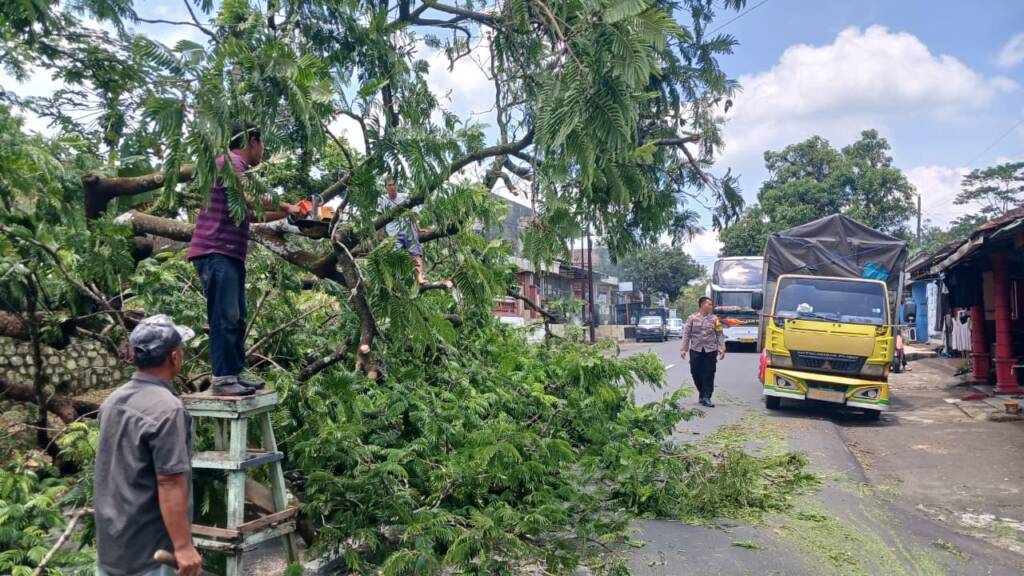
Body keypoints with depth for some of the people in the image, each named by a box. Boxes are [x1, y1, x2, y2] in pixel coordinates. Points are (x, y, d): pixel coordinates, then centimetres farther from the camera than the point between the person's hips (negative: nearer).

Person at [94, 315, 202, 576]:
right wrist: (183, 546, -20)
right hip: (147, 550, -8)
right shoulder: (166, 408, -23)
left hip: (109, 542, 8)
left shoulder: (112, 401, 5)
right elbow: (170, 484, -25)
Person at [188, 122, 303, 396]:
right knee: (225, 317, -11)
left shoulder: (237, 168, 23)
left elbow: (252, 213, 27)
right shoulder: (229, 162, -9)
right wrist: (287, 207, -11)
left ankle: (236, 374, 16)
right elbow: (252, 198, -24)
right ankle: (222, 379, -8)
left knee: (236, 318, 11)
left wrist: (286, 213, 26)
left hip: (231, 255, 10)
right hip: (215, 253, -10)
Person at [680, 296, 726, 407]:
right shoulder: (692, 318, 2)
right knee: (696, 374, 4)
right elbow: (686, 334, 2)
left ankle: (706, 398, 2)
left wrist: (722, 349, -5)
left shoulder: (714, 319, 5)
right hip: (695, 350, 0)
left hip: (710, 351, 0)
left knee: (709, 375, -3)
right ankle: (702, 394, 23)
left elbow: (720, 335, 5)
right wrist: (683, 349, -3)